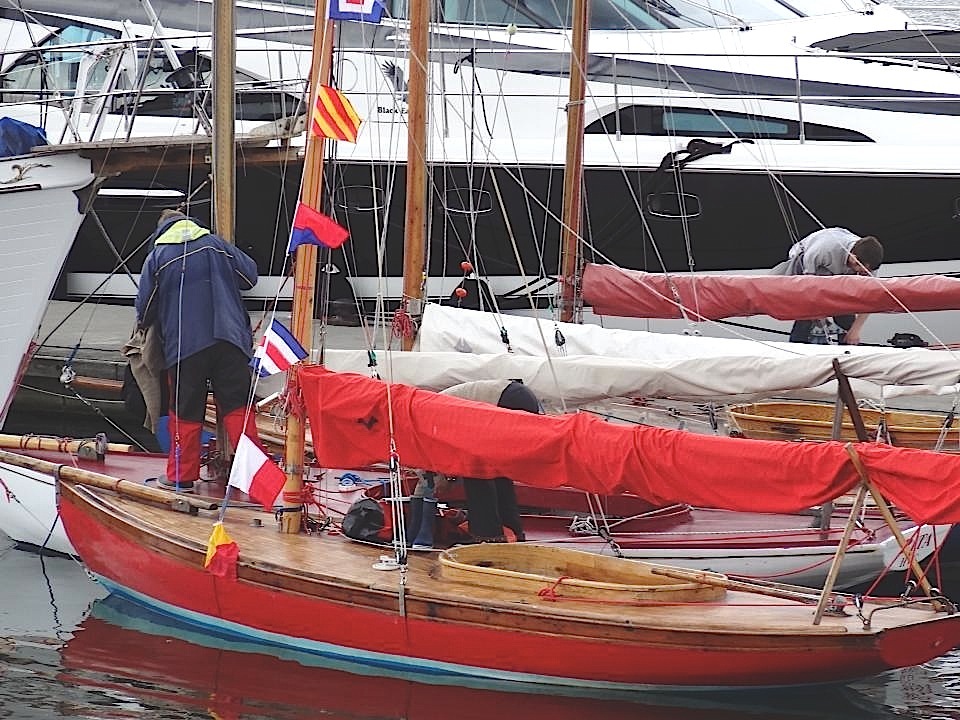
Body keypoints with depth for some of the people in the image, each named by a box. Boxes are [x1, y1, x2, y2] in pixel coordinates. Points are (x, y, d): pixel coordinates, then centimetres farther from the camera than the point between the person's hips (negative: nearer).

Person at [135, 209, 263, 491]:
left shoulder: (157, 257, 5)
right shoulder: (216, 244, 10)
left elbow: (145, 308, 9)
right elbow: (250, 275, 19)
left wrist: (144, 324, 31)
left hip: (183, 345, -1)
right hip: (228, 340, 1)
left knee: (185, 413, 6)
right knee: (238, 407, 2)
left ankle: (181, 475, 10)